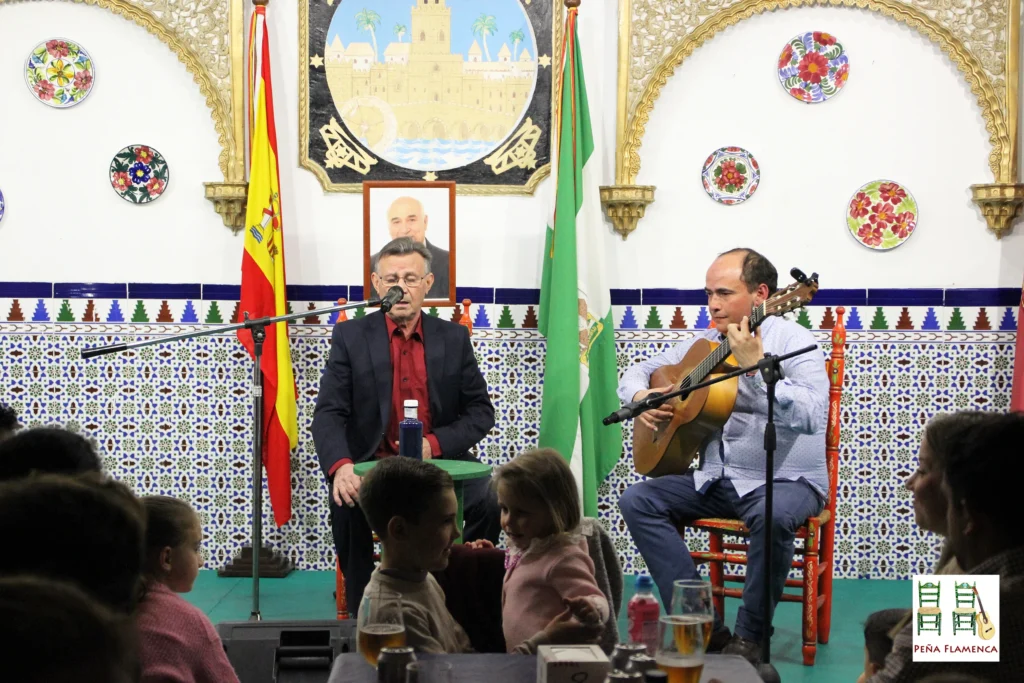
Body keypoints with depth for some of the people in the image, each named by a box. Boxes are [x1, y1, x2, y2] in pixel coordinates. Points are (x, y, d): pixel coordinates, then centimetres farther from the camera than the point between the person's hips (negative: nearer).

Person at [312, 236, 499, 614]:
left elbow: (481, 412, 5)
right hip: (373, 466, -1)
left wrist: (434, 443, -14)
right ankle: (361, 607, -12)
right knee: (346, 502, -31)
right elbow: (329, 414, -8)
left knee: (490, 501, -25)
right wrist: (341, 467, -29)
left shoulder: (454, 338, 6)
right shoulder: (350, 336, 0)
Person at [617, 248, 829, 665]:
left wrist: (755, 366, -32)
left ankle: (749, 638, -17)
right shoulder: (704, 343, 9)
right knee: (637, 501, -11)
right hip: (717, 478, 7)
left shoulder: (792, 341, -10)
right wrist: (640, 397, -3)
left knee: (773, 516, -38)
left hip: (786, 480, -6)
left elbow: (812, 415, -27)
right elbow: (638, 372, 20)